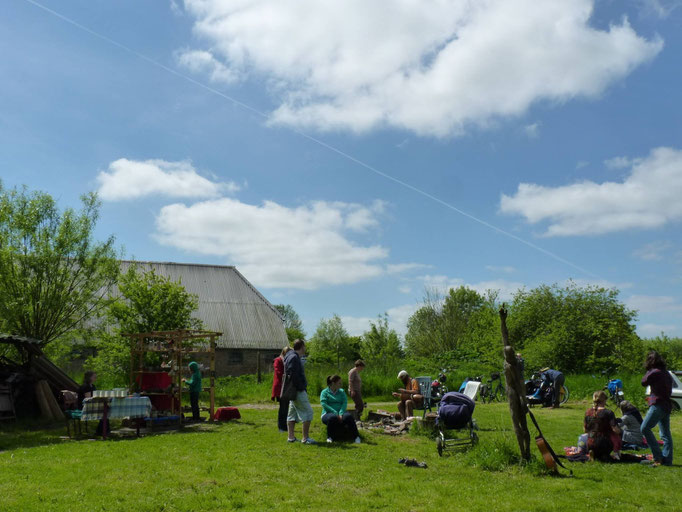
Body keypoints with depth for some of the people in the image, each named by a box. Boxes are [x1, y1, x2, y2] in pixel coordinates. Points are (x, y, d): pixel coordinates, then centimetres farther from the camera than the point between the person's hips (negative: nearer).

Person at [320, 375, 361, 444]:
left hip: (340, 414, 3)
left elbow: (345, 403, 2)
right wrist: (335, 413, -20)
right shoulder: (325, 392, 6)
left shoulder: (341, 391, 17)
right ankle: (329, 437, -20)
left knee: (348, 416, -31)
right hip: (328, 413, -3)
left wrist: (341, 413, -18)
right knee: (333, 417, -38)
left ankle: (356, 437, -31)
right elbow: (323, 404, -10)